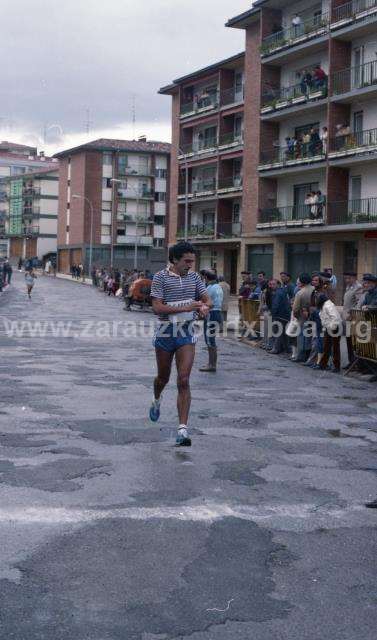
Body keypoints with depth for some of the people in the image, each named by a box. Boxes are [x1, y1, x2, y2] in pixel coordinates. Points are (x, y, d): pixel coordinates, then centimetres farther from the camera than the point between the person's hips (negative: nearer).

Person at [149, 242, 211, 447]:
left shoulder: (194, 277, 5)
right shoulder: (160, 277, -8)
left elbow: (207, 299, 9)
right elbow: (157, 307, -16)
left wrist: (205, 307, -16)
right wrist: (186, 307, -25)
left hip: (187, 334, 2)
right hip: (165, 333, -1)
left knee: (184, 381, -9)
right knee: (163, 377, 17)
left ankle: (183, 429, -11)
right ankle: (157, 401, 52)